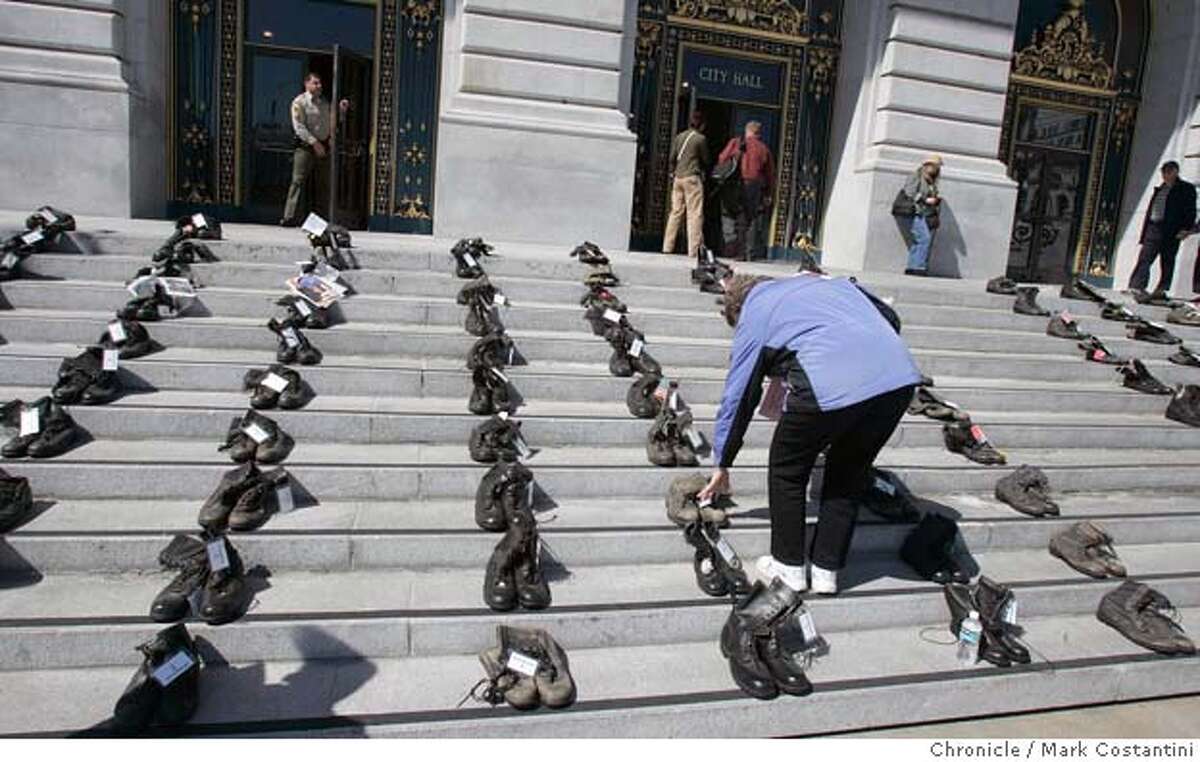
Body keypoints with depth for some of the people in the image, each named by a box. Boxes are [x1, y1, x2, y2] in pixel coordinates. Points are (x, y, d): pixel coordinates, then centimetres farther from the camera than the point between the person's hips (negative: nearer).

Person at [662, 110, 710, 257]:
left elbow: (672, 158, 11)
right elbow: (705, 160, 3)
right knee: (695, 214, -4)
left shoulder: (679, 137, 10)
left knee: (676, 212, 9)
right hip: (692, 178, -6)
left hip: (678, 178, 6)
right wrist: (706, 173, 21)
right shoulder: (701, 138, -4)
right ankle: (694, 249, -8)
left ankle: (667, 247, 9)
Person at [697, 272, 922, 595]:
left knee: (787, 471, 20)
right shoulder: (828, 281, 32)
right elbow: (890, 319, 28)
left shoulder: (753, 315, 18)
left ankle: (789, 567, 29)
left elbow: (738, 398, 20)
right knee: (849, 475, 24)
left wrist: (723, 466, 29)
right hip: (900, 378, 6)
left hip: (829, 387, -5)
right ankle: (827, 571, 31)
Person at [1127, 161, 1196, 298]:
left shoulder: (1186, 189, 2)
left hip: (1171, 232, -5)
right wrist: (1144, 232, 13)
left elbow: (1190, 211, -3)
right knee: (1144, 259, -4)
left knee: (1167, 262, 1)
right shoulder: (1160, 189, 19)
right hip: (1153, 229, 5)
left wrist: (1186, 228, -15)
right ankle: (1136, 287, -8)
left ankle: (1162, 289, 5)